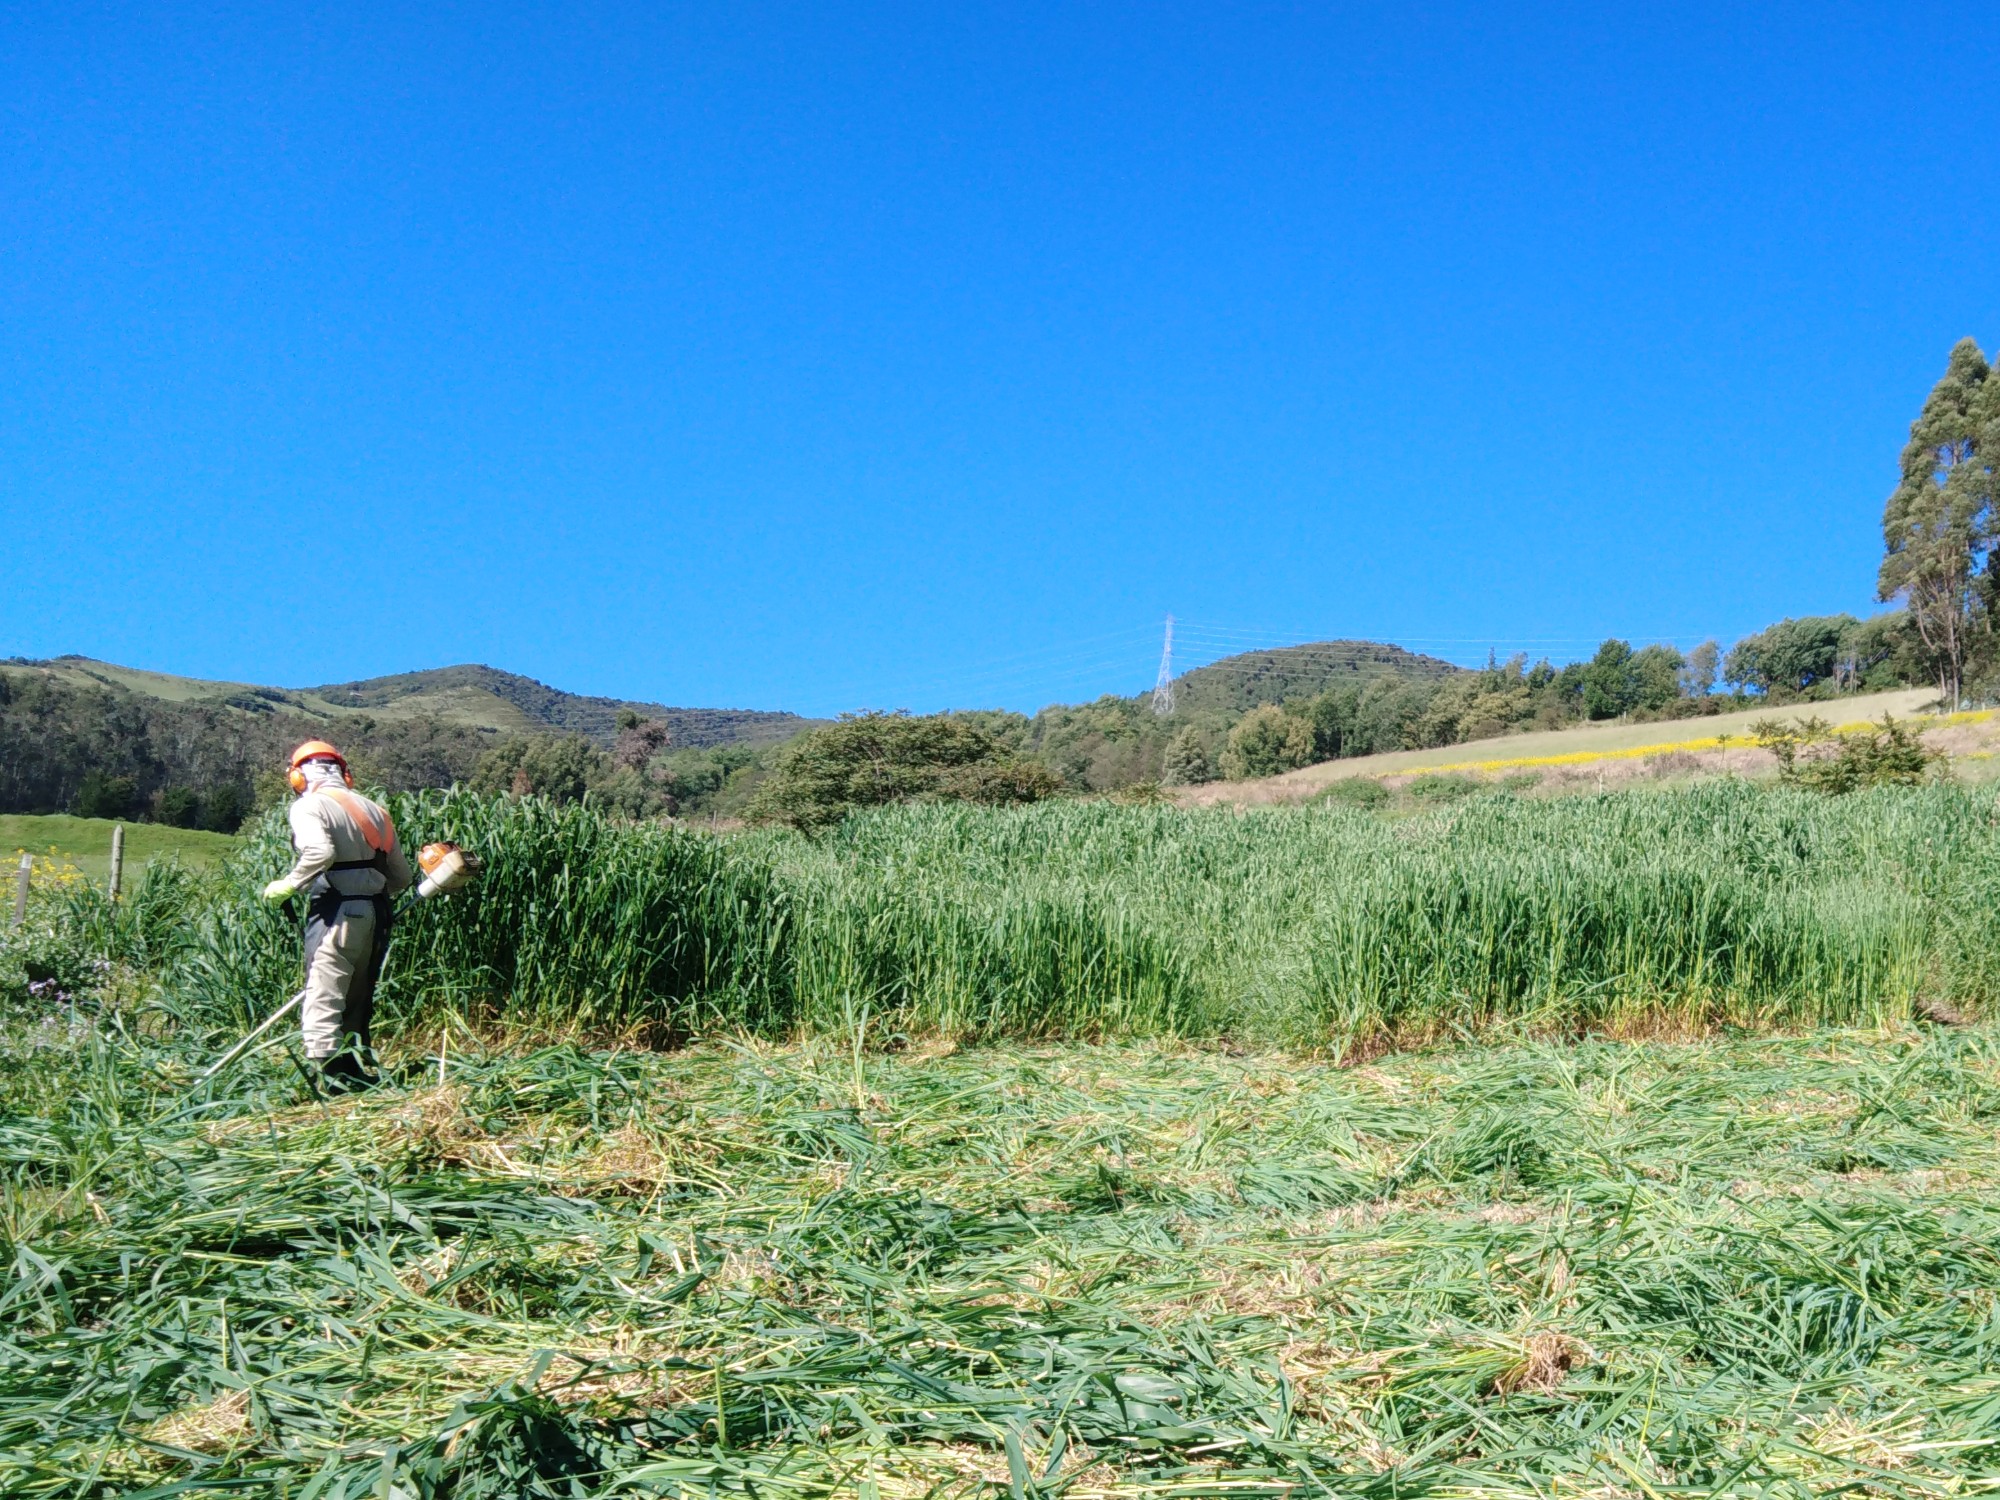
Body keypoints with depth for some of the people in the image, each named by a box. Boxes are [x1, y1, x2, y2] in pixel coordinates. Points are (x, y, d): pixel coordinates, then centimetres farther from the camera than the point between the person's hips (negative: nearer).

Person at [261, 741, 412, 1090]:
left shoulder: (309, 806, -2)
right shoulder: (374, 809, 18)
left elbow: (320, 852, -22)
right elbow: (401, 877, 16)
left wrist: (287, 886, -9)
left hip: (336, 914, -7)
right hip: (375, 914, 7)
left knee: (323, 1001, -6)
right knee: (358, 1002, 17)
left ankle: (330, 1081, -13)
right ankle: (358, 1073, 21)